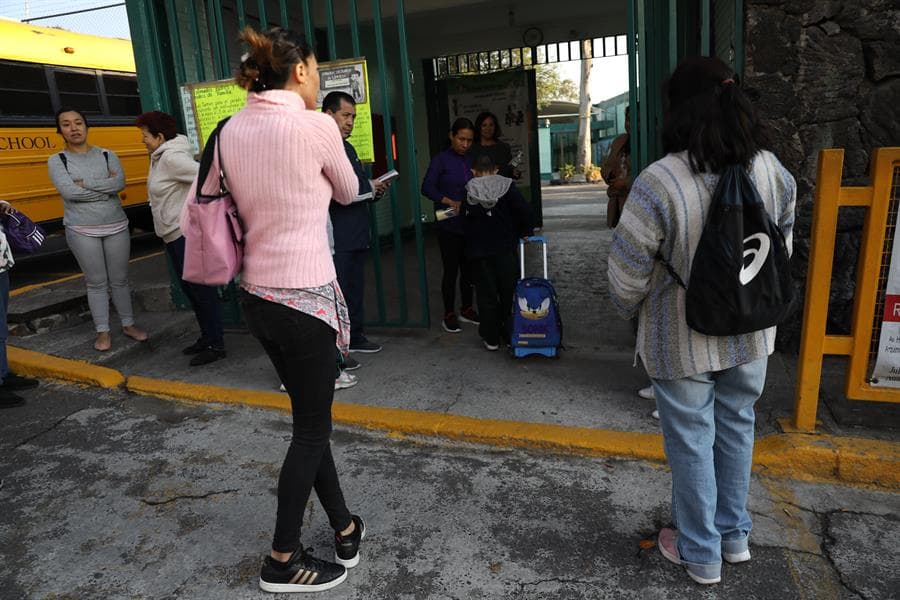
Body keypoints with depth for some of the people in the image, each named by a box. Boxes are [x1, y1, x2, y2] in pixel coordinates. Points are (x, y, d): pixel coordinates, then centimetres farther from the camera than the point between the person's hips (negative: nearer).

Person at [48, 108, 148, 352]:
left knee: (120, 280, 10)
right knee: (96, 283, 4)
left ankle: (128, 324, 23)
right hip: (82, 231, -1)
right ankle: (103, 331, 15)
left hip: (116, 227, 2)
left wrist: (86, 183, -15)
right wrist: (106, 188, -12)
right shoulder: (56, 161, 0)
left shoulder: (107, 155, 5)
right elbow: (68, 191, -16)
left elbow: (120, 183, -12)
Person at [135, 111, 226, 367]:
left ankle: (216, 345, 3)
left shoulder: (172, 158, -16)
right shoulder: (160, 157, 15)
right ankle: (206, 337, 26)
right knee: (189, 288, 15)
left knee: (201, 288, -5)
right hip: (175, 234, 10)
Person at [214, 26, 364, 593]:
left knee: (310, 417, 19)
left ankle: (345, 528, 35)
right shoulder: (316, 126, -12)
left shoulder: (231, 130, 6)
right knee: (312, 428, 9)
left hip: (257, 296, 7)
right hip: (306, 297, -7)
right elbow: (348, 192, 5)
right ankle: (283, 560, 25)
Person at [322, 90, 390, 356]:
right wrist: (370, 187, -14)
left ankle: (355, 336, 30)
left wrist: (375, 189, 7)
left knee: (356, 289, 17)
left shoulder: (348, 148, 18)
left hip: (356, 234, 9)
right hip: (335, 238, -9)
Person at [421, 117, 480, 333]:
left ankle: (467, 309, 26)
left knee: (468, 269, 12)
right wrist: (450, 202, -22)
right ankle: (449, 315, 12)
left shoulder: (471, 161, 10)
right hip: (449, 226, -5)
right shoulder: (441, 160, -6)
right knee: (451, 270, 1)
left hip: (470, 224, 5)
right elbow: (427, 187, -12)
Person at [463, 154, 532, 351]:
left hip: (478, 251, 0)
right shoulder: (507, 187, 0)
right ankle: (508, 333, 19)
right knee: (507, 291, 12)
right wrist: (524, 232, 5)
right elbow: (523, 210, -8)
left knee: (487, 294, 6)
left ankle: (491, 338, 10)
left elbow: (465, 222, 2)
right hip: (505, 248, 0)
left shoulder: (469, 192, 1)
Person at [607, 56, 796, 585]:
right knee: (736, 428, 22)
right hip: (751, 333, 5)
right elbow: (784, 248, 8)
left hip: (683, 340, -5)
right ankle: (735, 535, 42)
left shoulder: (659, 182, -25)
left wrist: (629, 310, 3)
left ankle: (701, 554, 31)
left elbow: (627, 274, -19)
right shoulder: (772, 169, -6)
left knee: (692, 441, 12)